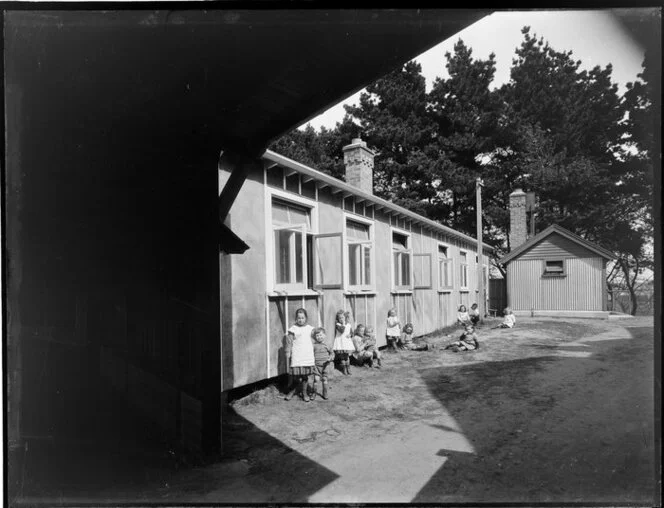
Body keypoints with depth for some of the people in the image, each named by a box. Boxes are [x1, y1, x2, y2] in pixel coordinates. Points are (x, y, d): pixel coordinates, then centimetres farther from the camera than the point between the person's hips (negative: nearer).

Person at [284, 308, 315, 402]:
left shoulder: (310, 329, 8)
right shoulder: (293, 329, -1)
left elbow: (313, 342, 15)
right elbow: (289, 342, 0)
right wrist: (288, 353, -4)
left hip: (308, 356, 2)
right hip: (296, 357, -2)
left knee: (305, 375, 6)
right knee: (296, 375, 1)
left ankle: (304, 392, 21)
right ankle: (293, 390, 25)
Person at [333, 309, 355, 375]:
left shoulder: (348, 325, 8)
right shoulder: (338, 324, -7)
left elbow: (351, 332, 17)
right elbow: (342, 330, -24)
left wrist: (350, 335, -4)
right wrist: (343, 323, -18)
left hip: (347, 342, 3)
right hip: (340, 342, -3)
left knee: (346, 356, 7)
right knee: (342, 357, 1)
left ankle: (348, 370, 18)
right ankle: (344, 370, 12)